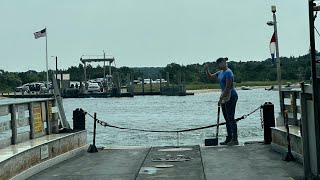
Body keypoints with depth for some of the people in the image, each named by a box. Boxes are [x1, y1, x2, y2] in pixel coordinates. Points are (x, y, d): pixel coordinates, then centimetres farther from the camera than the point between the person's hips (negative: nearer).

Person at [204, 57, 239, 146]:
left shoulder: (228, 72, -16)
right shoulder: (220, 72, 14)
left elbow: (228, 87, -20)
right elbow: (210, 77, 24)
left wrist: (221, 98, -18)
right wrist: (206, 70, 4)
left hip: (231, 96, -10)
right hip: (225, 97, 10)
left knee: (231, 118, -10)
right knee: (227, 118, 11)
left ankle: (235, 140, -8)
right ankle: (229, 138, 17)